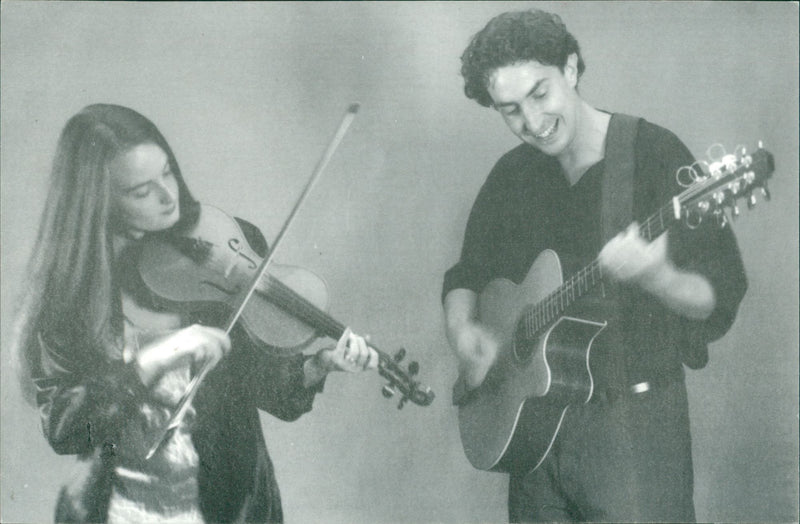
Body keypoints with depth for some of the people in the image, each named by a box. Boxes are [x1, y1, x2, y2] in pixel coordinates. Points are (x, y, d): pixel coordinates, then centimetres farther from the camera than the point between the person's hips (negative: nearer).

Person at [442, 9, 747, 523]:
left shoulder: (654, 154, -10)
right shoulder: (511, 176, 7)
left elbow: (720, 301, -13)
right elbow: (466, 274, 18)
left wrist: (654, 276, -34)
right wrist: (463, 329, -3)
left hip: (635, 420, -5)